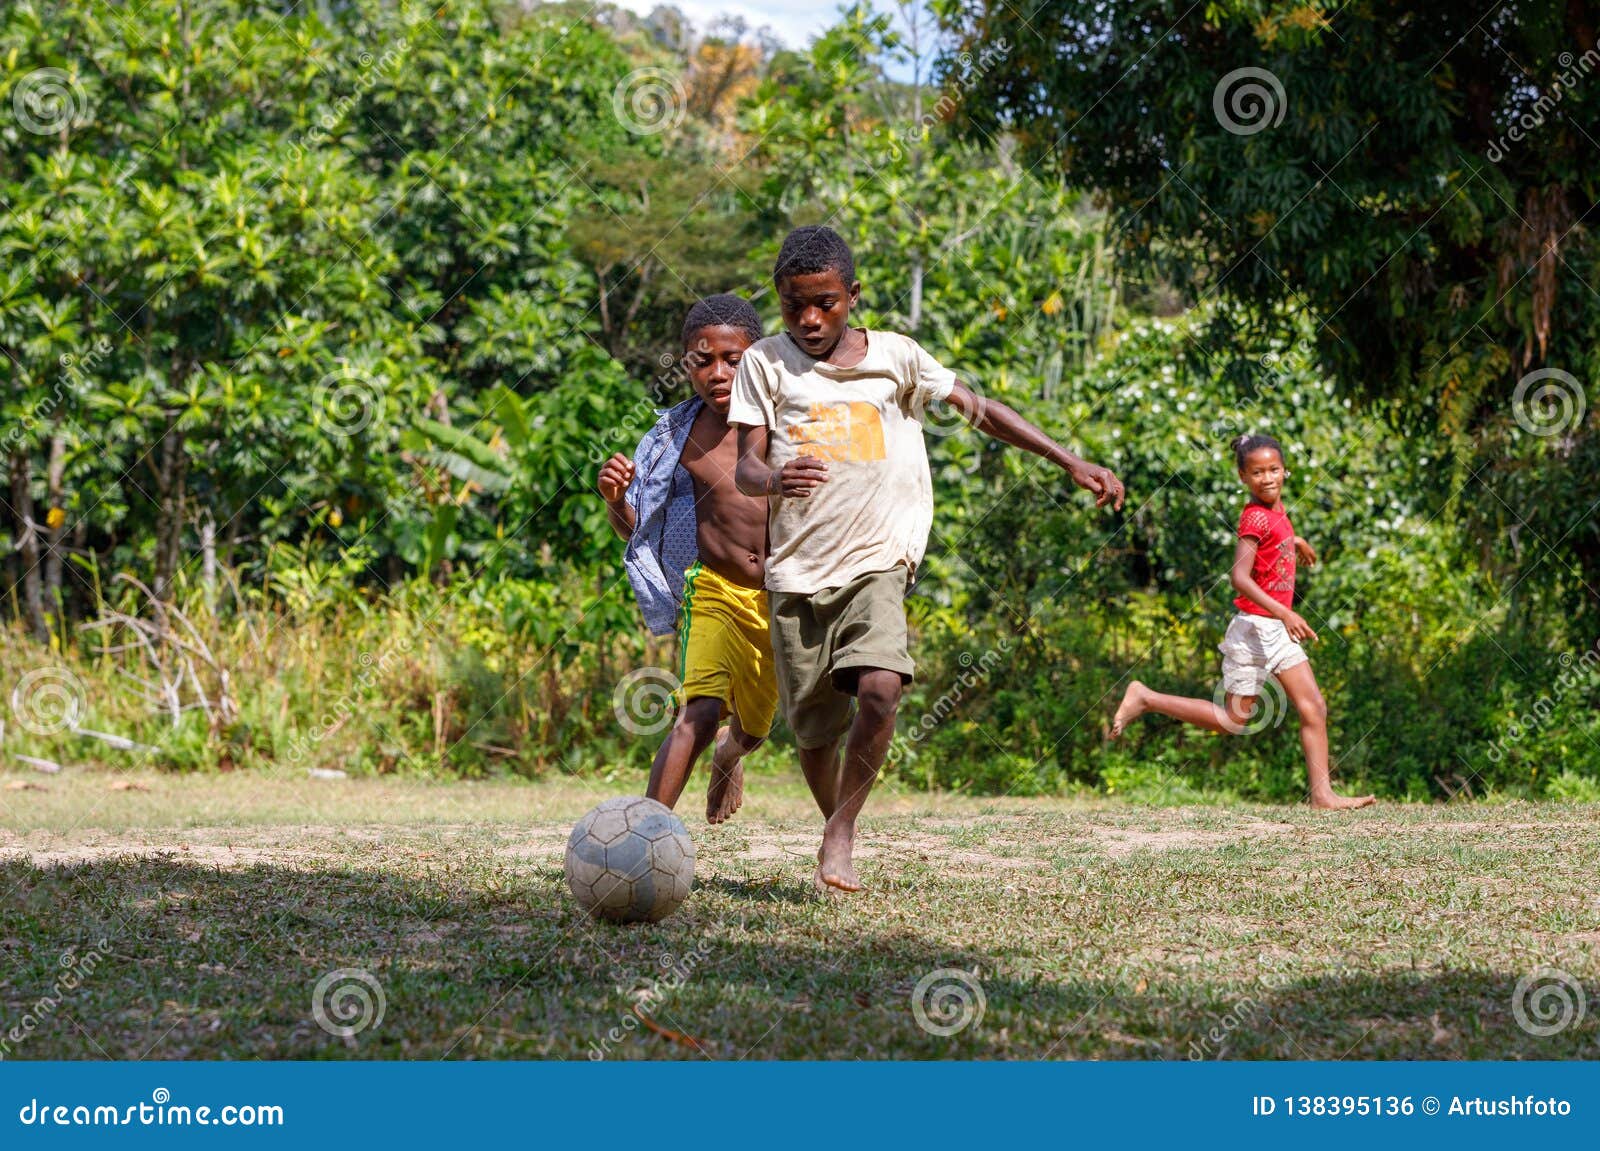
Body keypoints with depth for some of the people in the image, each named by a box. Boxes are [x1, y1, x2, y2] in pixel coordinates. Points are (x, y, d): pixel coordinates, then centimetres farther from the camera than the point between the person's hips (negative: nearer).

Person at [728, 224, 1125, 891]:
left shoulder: (896, 357, 6)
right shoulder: (765, 364, 4)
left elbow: (979, 410, 12)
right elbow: (745, 466, -3)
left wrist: (1071, 463, 8)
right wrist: (773, 479, -28)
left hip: (876, 563, -1)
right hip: (797, 569, 1)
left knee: (880, 688, -25)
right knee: (813, 730, 4)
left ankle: (844, 825, -7)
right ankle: (838, 834, 31)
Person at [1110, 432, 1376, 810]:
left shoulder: (1277, 509, 7)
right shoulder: (1256, 517, -19)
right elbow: (1239, 577, -30)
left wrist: (1295, 542, 37)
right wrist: (1284, 612, -37)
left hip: (1280, 629, 8)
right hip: (1256, 627, -8)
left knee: (1314, 708, 1)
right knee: (1233, 720, 1)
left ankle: (1323, 794, 1)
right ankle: (1145, 699, 10)